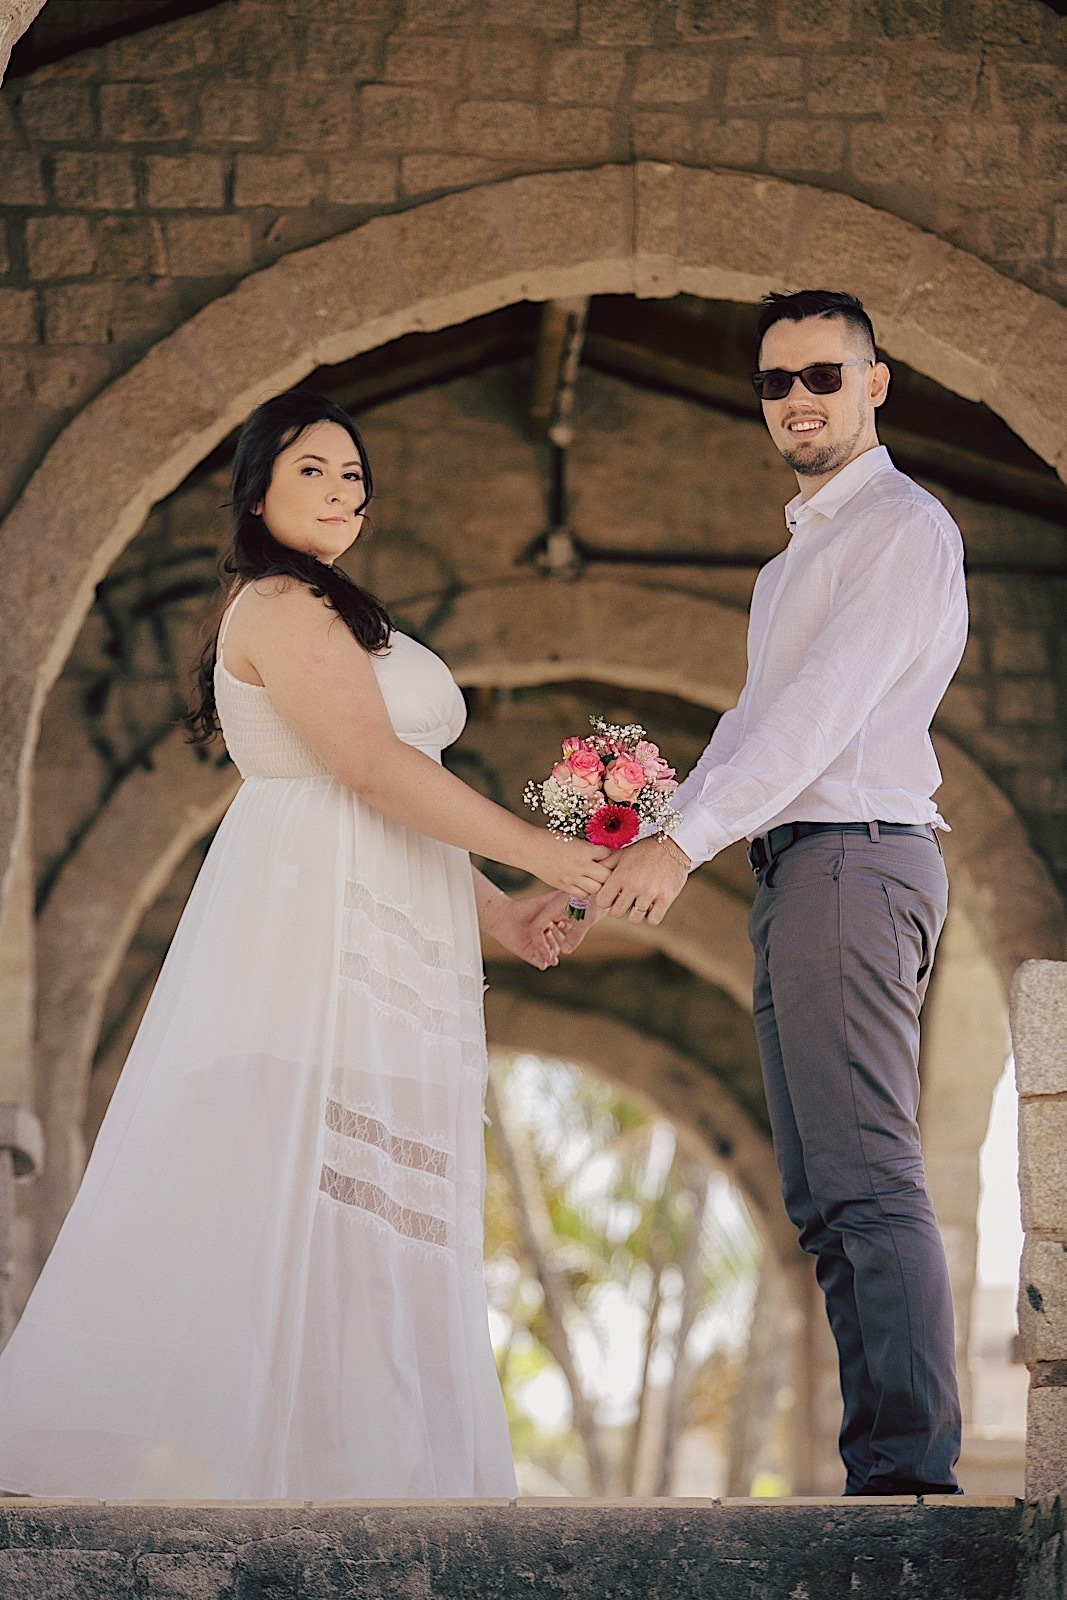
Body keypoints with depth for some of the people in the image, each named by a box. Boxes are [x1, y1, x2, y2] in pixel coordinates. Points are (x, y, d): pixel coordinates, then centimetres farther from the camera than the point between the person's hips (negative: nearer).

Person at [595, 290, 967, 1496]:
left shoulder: (901, 526, -5)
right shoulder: (794, 559, 26)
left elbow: (826, 705, -16)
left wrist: (690, 842, -21)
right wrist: (658, 832, 9)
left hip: (854, 856, -10)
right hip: (796, 870, 10)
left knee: (869, 1184, -16)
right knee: (824, 1200, 7)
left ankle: (911, 1472, -19)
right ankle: (880, 1471, 8)